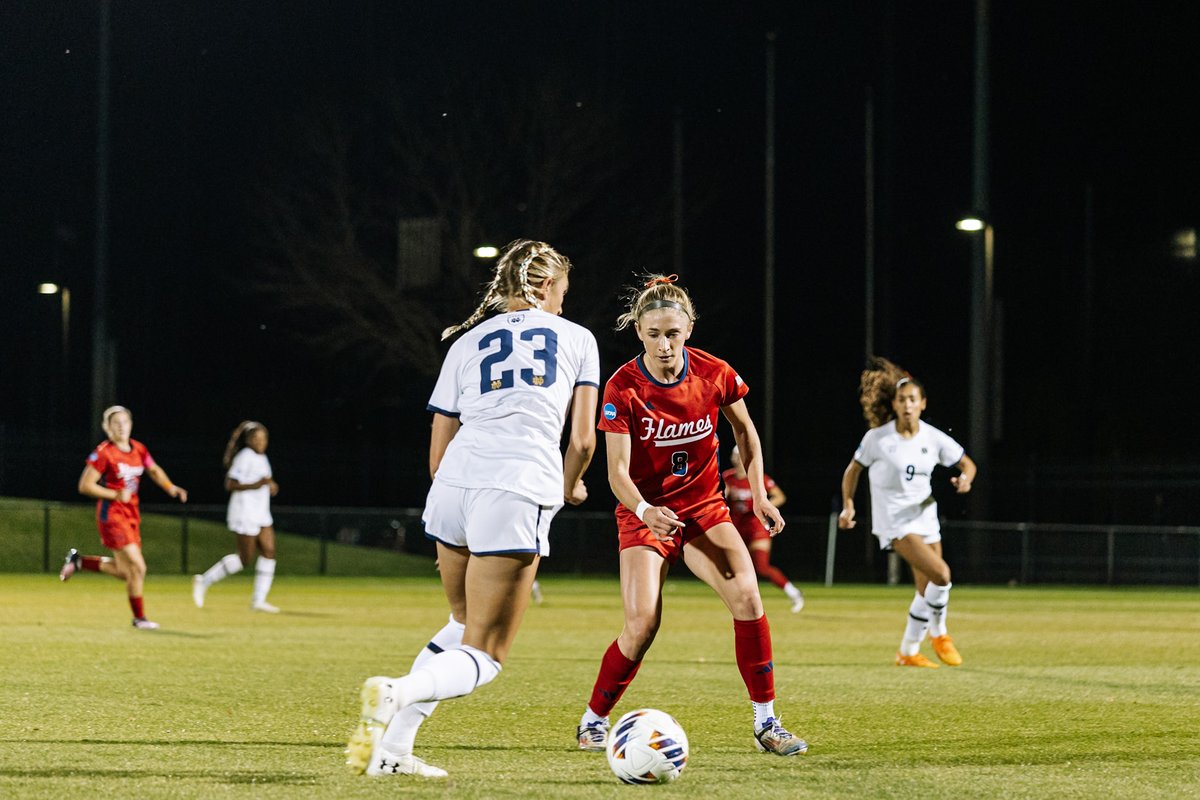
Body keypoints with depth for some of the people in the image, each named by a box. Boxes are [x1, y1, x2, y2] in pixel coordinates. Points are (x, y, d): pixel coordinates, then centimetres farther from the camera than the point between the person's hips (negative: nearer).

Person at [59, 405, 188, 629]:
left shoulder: (138, 449, 6)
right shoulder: (103, 453, -14)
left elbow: (154, 471, 19)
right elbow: (85, 486, -13)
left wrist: (171, 488, -1)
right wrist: (116, 495, -20)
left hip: (131, 515, 8)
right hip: (112, 515, -8)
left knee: (125, 572, 13)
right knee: (137, 568, -11)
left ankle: (78, 561, 31)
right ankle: (139, 618, 4)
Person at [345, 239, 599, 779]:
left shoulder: (467, 343, 22)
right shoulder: (577, 339, 16)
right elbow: (582, 440, 11)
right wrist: (569, 487, 32)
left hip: (453, 487, 4)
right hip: (520, 492, -4)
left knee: (465, 627, 25)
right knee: (484, 656, 0)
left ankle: (393, 748, 13)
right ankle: (395, 693, -29)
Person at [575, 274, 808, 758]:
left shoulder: (715, 374, -10)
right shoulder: (623, 388, -17)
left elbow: (744, 431, 10)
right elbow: (617, 471, -21)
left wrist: (759, 493, 3)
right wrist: (645, 510, -40)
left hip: (704, 509, 2)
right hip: (644, 513, -2)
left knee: (746, 595, -20)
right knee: (643, 625, -18)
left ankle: (766, 722, -11)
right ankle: (593, 721, 4)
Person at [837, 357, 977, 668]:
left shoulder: (934, 438, -3)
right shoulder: (877, 438, -11)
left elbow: (966, 463, 7)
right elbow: (853, 470, 3)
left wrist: (965, 478, -15)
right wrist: (848, 505, -3)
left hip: (925, 517, 5)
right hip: (895, 522, -5)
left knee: (928, 590, 8)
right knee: (941, 574, -22)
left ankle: (908, 652, 25)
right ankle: (938, 633, 3)